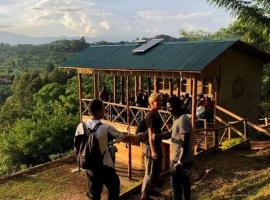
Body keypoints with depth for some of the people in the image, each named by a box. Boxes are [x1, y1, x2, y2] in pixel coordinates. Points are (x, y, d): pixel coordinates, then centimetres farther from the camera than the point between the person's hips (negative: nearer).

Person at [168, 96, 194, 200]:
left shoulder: (182, 120, -21)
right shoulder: (179, 119, 11)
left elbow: (185, 143, -25)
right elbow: (171, 134, 22)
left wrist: (180, 161, -24)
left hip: (180, 159, -10)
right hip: (184, 158, 10)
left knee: (176, 184, 2)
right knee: (184, 182, 18)